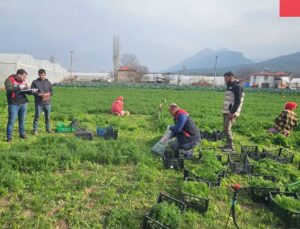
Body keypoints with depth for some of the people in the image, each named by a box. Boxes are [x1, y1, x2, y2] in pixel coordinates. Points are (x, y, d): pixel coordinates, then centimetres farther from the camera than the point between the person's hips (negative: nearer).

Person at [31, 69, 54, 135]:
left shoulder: (48, 82, 10)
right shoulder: (35, 82, 3)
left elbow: (51, 92, 10)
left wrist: (47, 94, -11)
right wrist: (39, 94, -15)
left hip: (47, 103, 2)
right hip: (38, 103, -2)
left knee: (47, 116, 10)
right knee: (37, 116, 0)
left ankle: (48, 129, 23)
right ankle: (35, 129, 10)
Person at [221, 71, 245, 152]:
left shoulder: (237, 87, -11)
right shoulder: (229, 87, 18)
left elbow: (238, 101, -20)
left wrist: (232, 112, -24)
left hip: (231, 113, -9)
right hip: (226, 112, 9)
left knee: (227, 129, -11)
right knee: (226, 128, 10)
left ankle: (231, 147, -5)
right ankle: (228, 144, 18)